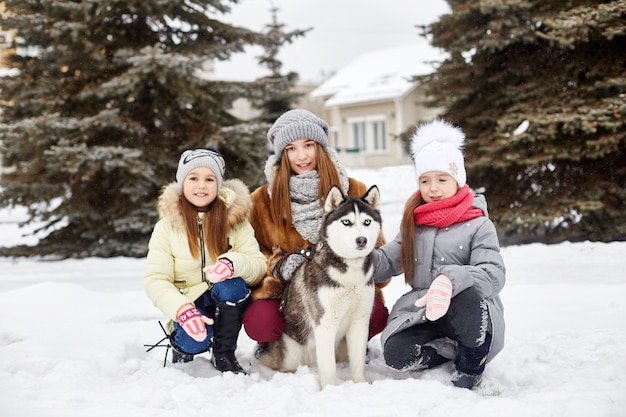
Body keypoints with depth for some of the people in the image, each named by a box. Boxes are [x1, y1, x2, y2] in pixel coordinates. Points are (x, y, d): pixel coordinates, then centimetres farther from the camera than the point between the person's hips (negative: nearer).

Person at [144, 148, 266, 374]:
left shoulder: (235, 219, -3)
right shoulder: (167, 226, -4)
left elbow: (259, 265, -13)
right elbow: (155, 279, -11)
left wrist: (233, 263, -37)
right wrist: (182, 309, -30)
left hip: (228, 303, 1)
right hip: (189, 304, -1)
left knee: (231, 286, -32)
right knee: (194, 341, -33)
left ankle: (223, 355, -10)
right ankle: (182, 346, 6)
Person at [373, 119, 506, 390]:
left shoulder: (479, 225, -4)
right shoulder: (414, 224, 14)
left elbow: (493, 275, -18)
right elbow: (387, 261, 10)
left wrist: (451, 279, -37)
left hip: (469, 316, -4)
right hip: (422, 316, 4)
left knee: (467, 295, -38)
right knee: (396, 352, -25)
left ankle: (471, 366, -11)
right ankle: (458, 349, 1)